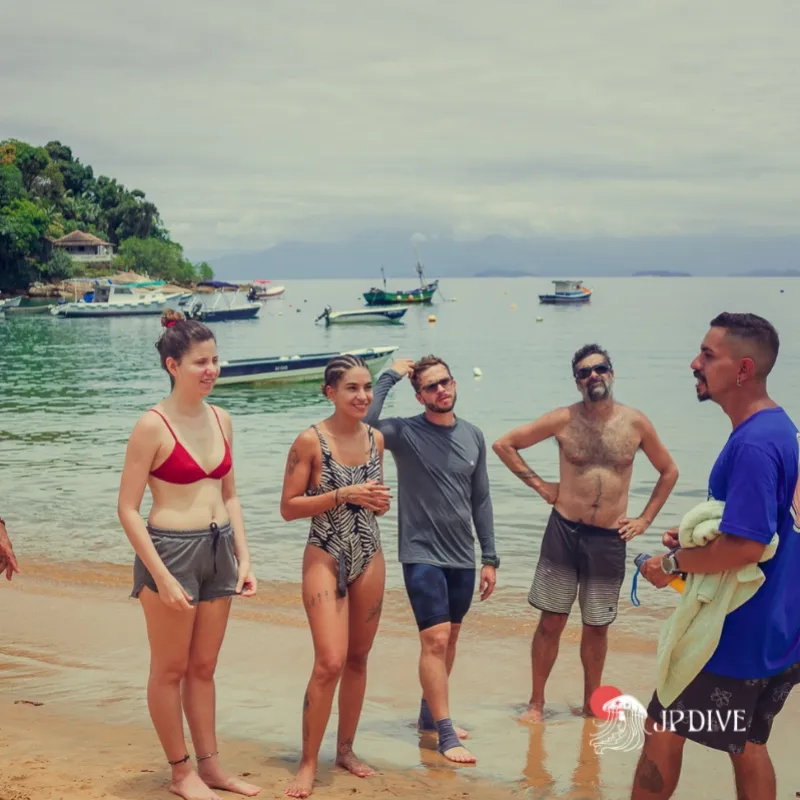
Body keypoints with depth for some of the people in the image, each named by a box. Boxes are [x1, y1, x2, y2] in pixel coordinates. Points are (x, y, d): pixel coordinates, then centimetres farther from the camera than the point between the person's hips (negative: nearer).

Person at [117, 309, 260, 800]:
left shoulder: (221, 420, 6)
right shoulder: (153, 426, -14)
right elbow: (128, 509, -13)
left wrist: (243, 557, 7)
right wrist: (161, 576, -17)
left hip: (218, 550, 6)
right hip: (172, 551, -6)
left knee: (204, 667, 16)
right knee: (171, 669, 8)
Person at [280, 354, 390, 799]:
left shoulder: (375, 439, 5)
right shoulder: (311, 441, -11)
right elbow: (289, 507, -10)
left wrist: (380, 502, -4)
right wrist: (343, 495, -20)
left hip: (370, 559, 6)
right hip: (326, 559, -5)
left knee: (358, 659, 12)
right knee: (330, 662, -13)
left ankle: (346, 749, 28)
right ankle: (308, 763, 0)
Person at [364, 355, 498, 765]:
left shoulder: (473, 436, 4)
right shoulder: (405, 433, -9)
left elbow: (481, 500, 10)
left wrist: (490, 558, 9)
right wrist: (388, 377, -21)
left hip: (462, 558, 5)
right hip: (422, 556, -5)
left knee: (448, 638, 16)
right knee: (435, 640, -11)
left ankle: (429, 714, 33)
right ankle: (446, 735, -5)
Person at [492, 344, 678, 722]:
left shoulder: (635, 423, -2)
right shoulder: (563, 420, -5)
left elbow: (669, 471, 12)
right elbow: (504, 444, 3)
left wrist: (645, 519, 7)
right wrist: (538, 484, -1)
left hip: (610, 539, 1)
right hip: (564, 531, -1)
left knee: (597, 626, 11)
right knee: (552, 621, 4)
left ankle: (591, 704, 27)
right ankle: (536, 702, 16)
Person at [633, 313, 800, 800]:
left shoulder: (753, 444, -24)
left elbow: (746, 546, -30)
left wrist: (673, 564, -16)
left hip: (737, 636, -9)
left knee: (663, 734, 4)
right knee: (748, 745, 18)